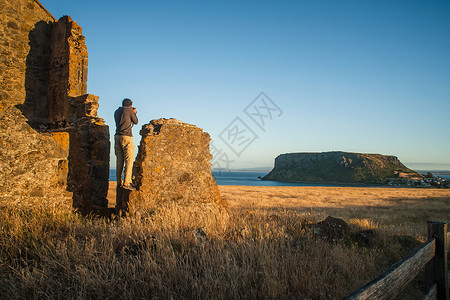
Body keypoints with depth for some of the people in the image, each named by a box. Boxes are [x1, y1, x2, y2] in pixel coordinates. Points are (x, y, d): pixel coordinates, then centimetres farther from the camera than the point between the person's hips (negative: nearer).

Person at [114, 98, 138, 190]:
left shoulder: (116, 112, 19)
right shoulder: (129, 110, 1)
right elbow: (135, 122, 10)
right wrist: (134, 113, 26)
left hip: (117, 136, 7)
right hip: (126, 136, -7)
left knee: (120, 160, 8)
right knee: (129, 159, -8)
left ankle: (119, 182, 7)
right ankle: (126, 183, -15)